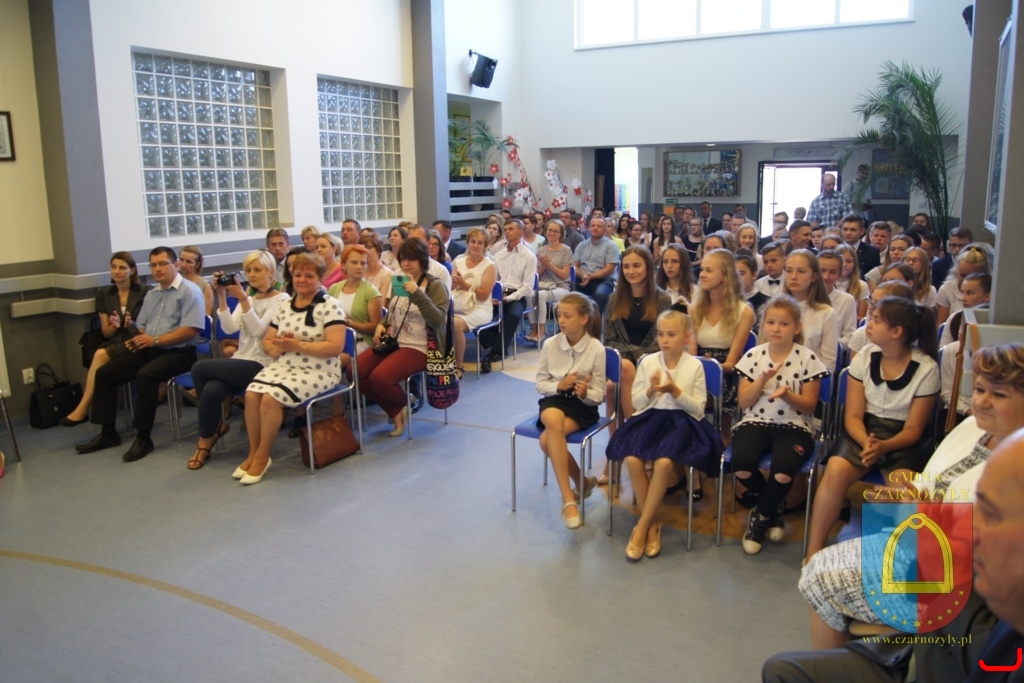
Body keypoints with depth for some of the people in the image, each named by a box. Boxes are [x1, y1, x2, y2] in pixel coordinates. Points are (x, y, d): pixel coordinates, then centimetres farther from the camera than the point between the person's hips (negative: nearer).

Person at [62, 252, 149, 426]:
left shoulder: (143, 293, 1)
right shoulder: (104, 294, 12)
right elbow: (106, 333, 10)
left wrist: (132, 325, -18)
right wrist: (114, 326, -13)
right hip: (113, 343, 3)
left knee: (101, 354, -32)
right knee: (101, 355, -33)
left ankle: (82, 409, -26)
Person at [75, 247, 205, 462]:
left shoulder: (189, 291, -7)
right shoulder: (151, 294, 19)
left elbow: (191, 330, -18)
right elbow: (141, 327, 20)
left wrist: (155, 340, -19)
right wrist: (136, 339, -4)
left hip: (178, 352, -8)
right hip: (149, 350, 8)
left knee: (145, 375, -34)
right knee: (104, 373, -2)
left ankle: (143, 438, -23)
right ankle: (107, 433, 5)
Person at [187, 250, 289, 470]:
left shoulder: (281, 299, -1)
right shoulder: (247, 299, 17)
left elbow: (259, 330, -15)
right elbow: (229, 328, 1)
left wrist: (243, 299, -24)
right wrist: (222, 297, -9)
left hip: (261, 366, -5)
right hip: (240, 362, 5)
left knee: (200, 368, -20)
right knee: (211, 390, -29)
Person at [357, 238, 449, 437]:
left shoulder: (436, 286, -6)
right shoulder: (398, 283, 15)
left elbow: (438, 321, -20)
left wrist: (418, 294, -28)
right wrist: (381, 325, 4)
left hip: (419, 348, -7)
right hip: (392, 342, 8)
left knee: (379, 378, -29)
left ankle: (404, 402, 7)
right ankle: (396, 411, 4)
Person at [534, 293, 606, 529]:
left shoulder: (596, 349, -9)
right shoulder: (550, 344, -3)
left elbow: (598, 395, -5)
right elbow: (540, 384, 5)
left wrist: (584, 393, -27)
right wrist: (559, 385, -16)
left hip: (583, 406, -3)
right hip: (555, 399, 3)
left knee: (547, 439, -31)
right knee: (553, 420, -36)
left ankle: (568, 499, -15)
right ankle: (581, 483, -21)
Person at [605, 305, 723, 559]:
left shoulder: (695, 366, 0)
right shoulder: (648, 362, 5)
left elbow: (698, 408, 1)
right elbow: (636, 403, 9)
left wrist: (676, 392, -14)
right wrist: (651, 391, -11)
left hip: (682, 421, -2)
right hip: (651, 417, 2)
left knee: (663, 462, -32)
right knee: (632, 459, -27)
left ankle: (642, 526, -14)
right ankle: (653, 523, -7)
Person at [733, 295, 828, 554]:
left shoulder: (808, 358, -1)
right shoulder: (752, 356, 5)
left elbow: (809, 405, 0)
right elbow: (744, 403, 3)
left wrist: (787, 394, -20)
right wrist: (763, 380, -13)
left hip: (795, 426, -2)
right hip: (756, 422, 2)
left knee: (784, 469, -32)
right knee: (741, 463, -28)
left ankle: (761, 517, 1)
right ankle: (774, 507, 6)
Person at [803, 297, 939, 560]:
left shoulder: (926, 369, -7)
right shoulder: (865, 357, -2)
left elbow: (913, 429, -5)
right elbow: (853, 416, -2)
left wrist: (884, 447, -25)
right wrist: (866, 443, -23)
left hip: (902, 441, -1)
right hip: (864, 432, 2)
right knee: (835, 470, -29)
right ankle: (813, 552, -20)